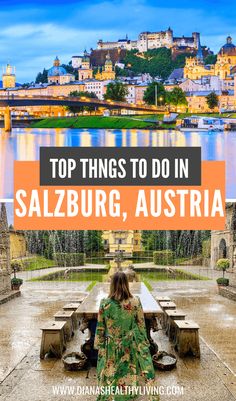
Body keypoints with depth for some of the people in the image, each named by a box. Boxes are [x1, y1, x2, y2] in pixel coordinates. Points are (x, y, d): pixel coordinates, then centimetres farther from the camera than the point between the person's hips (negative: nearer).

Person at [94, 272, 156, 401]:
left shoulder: (105, 304, -14)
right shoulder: (135, 303, -14)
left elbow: (100, 329, -4)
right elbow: (141, 327, -6)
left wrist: (99, 346, 9)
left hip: (110, 350, 0)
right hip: (129, 349, 0)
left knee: (110, 377, 15)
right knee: (128, 379, 16)